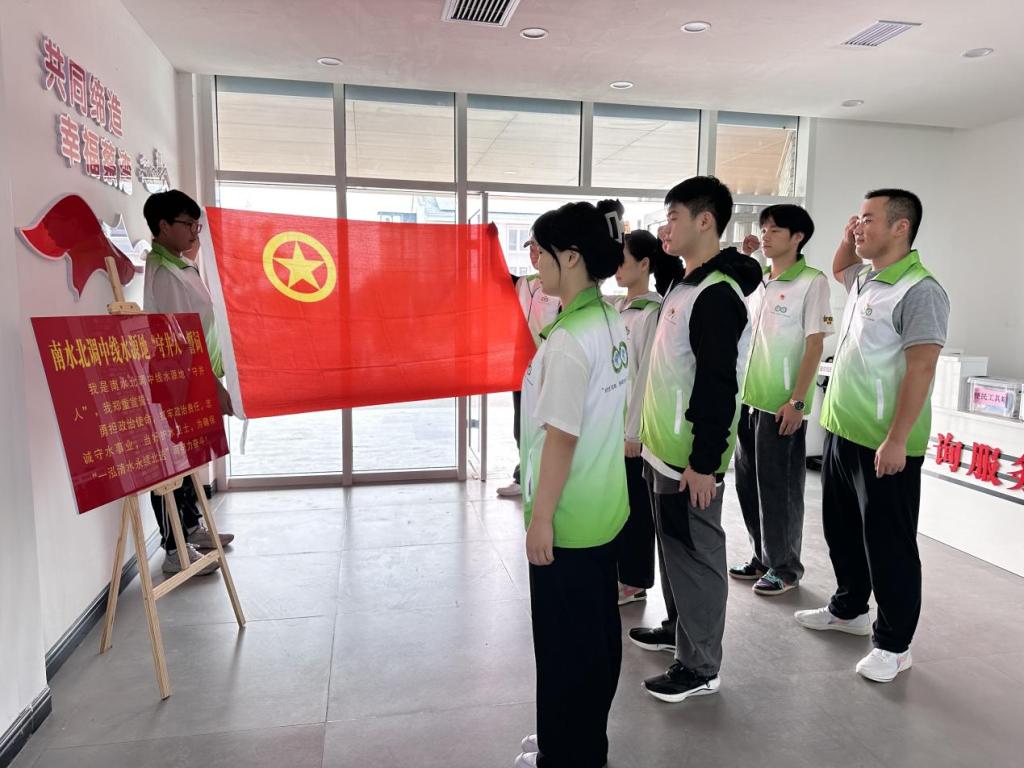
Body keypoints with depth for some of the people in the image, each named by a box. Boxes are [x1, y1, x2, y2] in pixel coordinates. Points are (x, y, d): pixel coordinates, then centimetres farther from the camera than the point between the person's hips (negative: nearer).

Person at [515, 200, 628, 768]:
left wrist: (540, 518, -16)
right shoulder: (612, 324, 5)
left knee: (563, 642, 10)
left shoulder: (568, 339, -22)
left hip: (566, 518, -9)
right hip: (603, 511, 9)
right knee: (596, 633, 21)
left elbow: (561, 436, -22)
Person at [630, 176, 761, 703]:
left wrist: (704, 463, -22)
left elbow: (719, 387, -23)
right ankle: (682, 628, 40)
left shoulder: (718, 295, -19)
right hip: (663, 449, 10)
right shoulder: (684, 285, 12)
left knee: (696, 555, 3)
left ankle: (700, 667, 19)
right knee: (674, 548, 22)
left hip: (691, 459, -10)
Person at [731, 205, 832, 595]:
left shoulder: (812, 282, -7)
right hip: (747, 398, 7)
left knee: (778, 488, 2)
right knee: (748, 484, 13)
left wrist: (796, 401, -17)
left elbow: (815, 345, -11)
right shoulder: (756, 281, 11)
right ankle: (761, 557, 29)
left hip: (781, 404, -7)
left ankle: (785, 567, 19)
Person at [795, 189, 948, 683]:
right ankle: (848, 609, 39)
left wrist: (896, 440, -23)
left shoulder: (919, 291, -16)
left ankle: (894, 644, 19)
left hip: (883, 444, -9)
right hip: (841, 431, 9)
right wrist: (849, 238, 14)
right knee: (841, 529, 20)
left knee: (887, 543, 4)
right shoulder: (864, 277, 10)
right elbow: (838, 269, 35)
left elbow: (920, 370, -21)